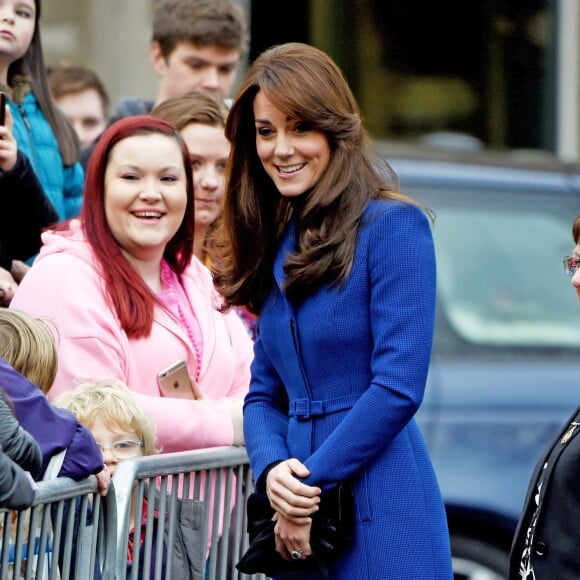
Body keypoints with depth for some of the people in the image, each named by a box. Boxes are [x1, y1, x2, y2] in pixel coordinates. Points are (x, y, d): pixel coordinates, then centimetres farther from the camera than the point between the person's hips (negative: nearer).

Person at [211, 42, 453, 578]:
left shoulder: (394, 226, -8)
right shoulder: (276, 244, 13)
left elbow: (399, 386, -15)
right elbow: (264, 392, 12)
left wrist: (310, 487, -12)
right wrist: (273, 470, -8)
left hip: (381, 511, -6)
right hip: (303, 522, 6)